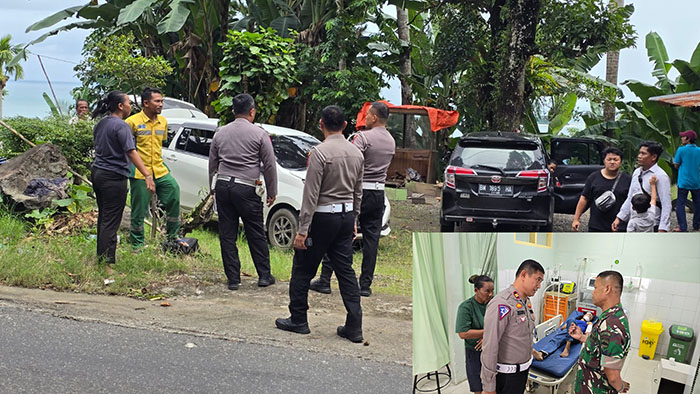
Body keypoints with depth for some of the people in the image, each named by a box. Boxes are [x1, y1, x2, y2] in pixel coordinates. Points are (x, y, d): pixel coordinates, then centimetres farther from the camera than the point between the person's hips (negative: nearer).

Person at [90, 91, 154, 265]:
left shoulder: (100, 124, 12)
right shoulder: (121, 126, -15)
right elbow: (131, 152, -23)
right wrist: (147, 175, -29)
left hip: (97, 173, 9)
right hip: (114, 178, -9)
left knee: (103, 217, 17)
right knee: (111, 221, -6)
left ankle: (100, 257, 22)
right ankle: (107, 262, -6)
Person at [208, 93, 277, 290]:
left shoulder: (220, 133, 11)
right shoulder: (260, 134, -2)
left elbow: (212, 164, 17)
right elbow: (270, 165, 0)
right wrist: (272, 192, 8)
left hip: (223, 186, 4)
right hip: (246, 189, -4)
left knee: (227, 235, 7)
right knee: (256, 235, 7)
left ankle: (233, 278, 8)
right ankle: (264, 275, 13)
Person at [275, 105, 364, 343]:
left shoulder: (320, 152, -15)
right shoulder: (356, 153, 6)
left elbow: (311, 194, -17)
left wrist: (303, 230, -15)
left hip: (323, 217, -6)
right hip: (346, 216, 6)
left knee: (303, 269, 7)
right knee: (345, 270, 8)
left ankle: (298, 320, 15)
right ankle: (354, 327, 5)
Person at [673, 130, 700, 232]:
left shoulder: (681, 150, -8)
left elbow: (676, 165, -3)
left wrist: (673, 160, 15)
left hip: (684, 182, -3)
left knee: (680, 204, 0)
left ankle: (683, 227, -8)